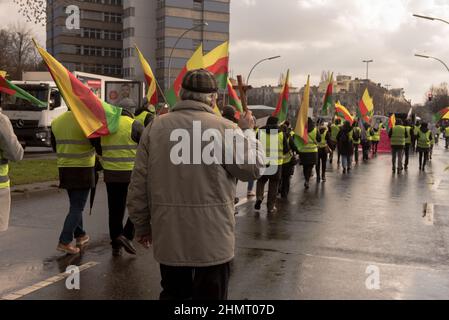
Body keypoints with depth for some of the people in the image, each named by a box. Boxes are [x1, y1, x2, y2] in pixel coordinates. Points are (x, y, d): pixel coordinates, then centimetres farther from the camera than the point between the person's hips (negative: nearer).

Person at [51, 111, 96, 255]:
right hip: (84, 169, -6)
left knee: (75, 205, 20)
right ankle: (64, 242, -4)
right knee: (77, 207, 0)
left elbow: (54, 146, 13)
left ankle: (80, 235, 28)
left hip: (64, 168, 6)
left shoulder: (56, 122, 5)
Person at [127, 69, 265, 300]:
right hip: (212, 238, -3)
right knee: (210, 296, 12)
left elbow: (139, 185, 2)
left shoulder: (154, 128, -1)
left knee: (173, 294, 20)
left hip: (168, 236, 4)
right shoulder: (224, 128, -12)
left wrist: (142, 226, 13)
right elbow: (255, 168, -3)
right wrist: (248, 132, 11)